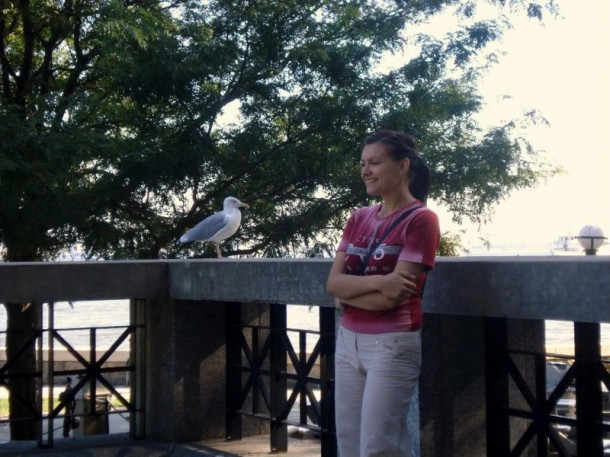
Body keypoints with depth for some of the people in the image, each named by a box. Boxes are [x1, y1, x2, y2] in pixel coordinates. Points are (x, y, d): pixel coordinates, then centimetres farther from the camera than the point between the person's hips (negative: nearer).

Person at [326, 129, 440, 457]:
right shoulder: (358, 219, 11)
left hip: (392, 344, -7)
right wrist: (376, 282, -17)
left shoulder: (420, 220, -8)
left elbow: (393, 296, -16)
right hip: (349, 341, 7)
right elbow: (333, 283, 0)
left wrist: (348, 294, -3)